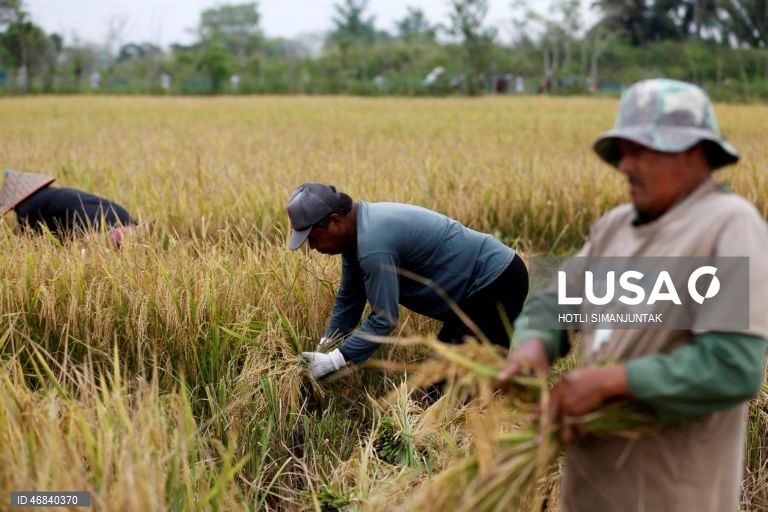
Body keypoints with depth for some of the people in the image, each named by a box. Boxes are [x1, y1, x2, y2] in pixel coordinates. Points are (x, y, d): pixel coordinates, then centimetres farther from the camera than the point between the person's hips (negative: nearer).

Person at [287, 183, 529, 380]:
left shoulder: (373, 244, -29)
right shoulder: (356, 230, 3)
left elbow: (384, 319, -25)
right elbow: (348, 299, 11)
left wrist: (333, 361, -20)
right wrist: (322, 350, 6)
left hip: (497, 284, -10)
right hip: (478, 285, 10)